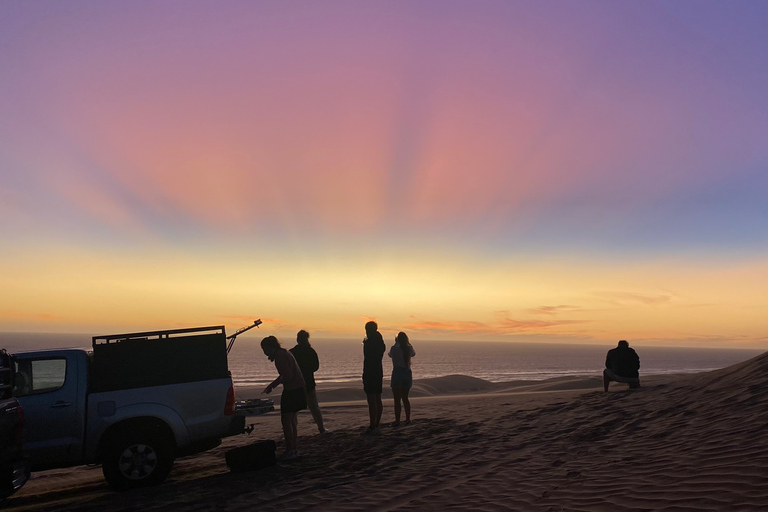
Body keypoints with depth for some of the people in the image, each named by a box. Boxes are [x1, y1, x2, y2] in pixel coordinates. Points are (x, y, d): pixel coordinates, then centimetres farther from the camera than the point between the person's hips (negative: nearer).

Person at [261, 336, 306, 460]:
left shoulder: (280, 356, -17)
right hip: (298, 389, 10)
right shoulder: (284, 353, 14)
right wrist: (272, 385, 18)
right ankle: (293, 449, 23)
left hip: (292, 391, -10)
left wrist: (272, 385, -7)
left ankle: (290, 451, 2)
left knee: (286, 420, -4)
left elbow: (288, 376, -22)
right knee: (292, 419, 16)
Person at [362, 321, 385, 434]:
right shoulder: (380, 343, 12)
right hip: (379, 372, 9)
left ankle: (372, 426, -5)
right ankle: (376, 425, 19)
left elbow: (367, 360, -18)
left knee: (371, 401, -7)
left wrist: (364, 376, -16)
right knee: (378, 400, 12)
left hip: (370, 373, -9)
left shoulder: (368, 343, -14)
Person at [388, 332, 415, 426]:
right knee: (405, 398, 17)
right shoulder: (409, 348, 0)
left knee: (397, 400, 1)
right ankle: (408, 419, 21)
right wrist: (408, 344, 22)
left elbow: (390, 355, 10)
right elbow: (413, 354, 24)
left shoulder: (394, 348, -13)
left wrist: (396, 343, 11)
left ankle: (397, 421, 2)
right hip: (407, 373, 5)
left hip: (397, 373, -5)